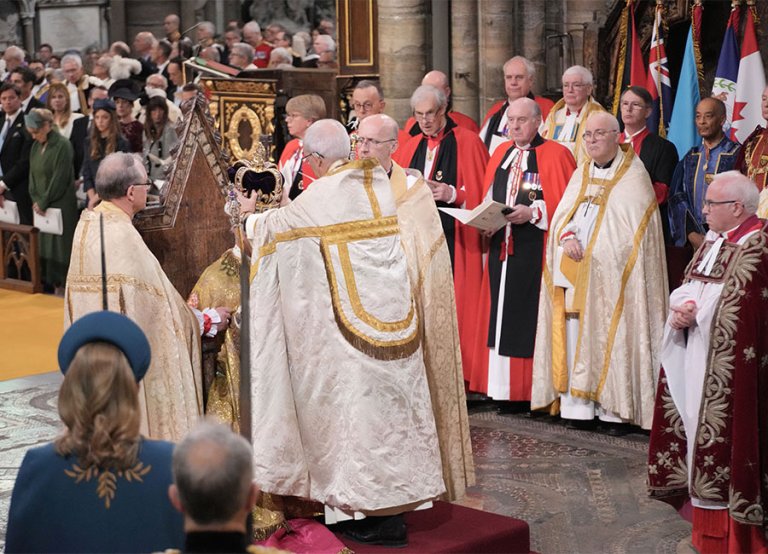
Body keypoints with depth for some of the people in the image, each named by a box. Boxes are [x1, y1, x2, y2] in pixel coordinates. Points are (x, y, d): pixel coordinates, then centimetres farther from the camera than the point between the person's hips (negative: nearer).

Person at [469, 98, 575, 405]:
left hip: (535, 250, -6)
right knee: (501, 316, 5)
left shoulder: (556, 155, -2)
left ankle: (532, 387, 0)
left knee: (529, 316, -6)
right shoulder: (500, 154, 16)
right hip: (501, 248, 6)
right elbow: (488, 198, 19)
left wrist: (533, 212, -19)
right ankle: (503, 387, 10)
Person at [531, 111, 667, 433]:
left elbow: (634, 229, -7)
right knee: (575, 339, 1)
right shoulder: (581, 175, 19)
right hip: (574, 274, 5)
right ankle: (578, 407, 3)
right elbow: (561, 214, 12)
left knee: (611, 339, -8)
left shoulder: (633, 175, 0)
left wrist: (590, 250, -13)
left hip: (610, 274, -5)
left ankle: (615, 410, -4)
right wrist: (567, 238, -10)